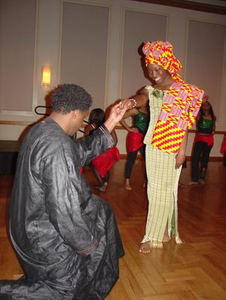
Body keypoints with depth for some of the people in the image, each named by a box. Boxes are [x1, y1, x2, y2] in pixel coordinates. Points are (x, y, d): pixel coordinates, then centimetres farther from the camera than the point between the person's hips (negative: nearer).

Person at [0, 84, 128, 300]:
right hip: (46, 238, -9)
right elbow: (64, 207, -33)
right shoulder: (58, 146, -32)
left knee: (101, 211, 24)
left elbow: (82, 152, 7)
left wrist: (109, 125, 5)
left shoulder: (41, 130, 0)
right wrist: (86, 243, -16)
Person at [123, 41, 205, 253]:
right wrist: (132, 101, -40)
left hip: (172, 147, -4)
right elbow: (142, 98, -15)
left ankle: (153, 236, 10)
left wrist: (182, 149, -13)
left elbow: (185, 122, -6)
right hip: (152, 145, 5)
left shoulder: (183, 90, -2)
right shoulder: (151, 90, 9)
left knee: (165, 189, 0)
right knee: (154, 189, 9)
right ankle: (164, 230, 26)